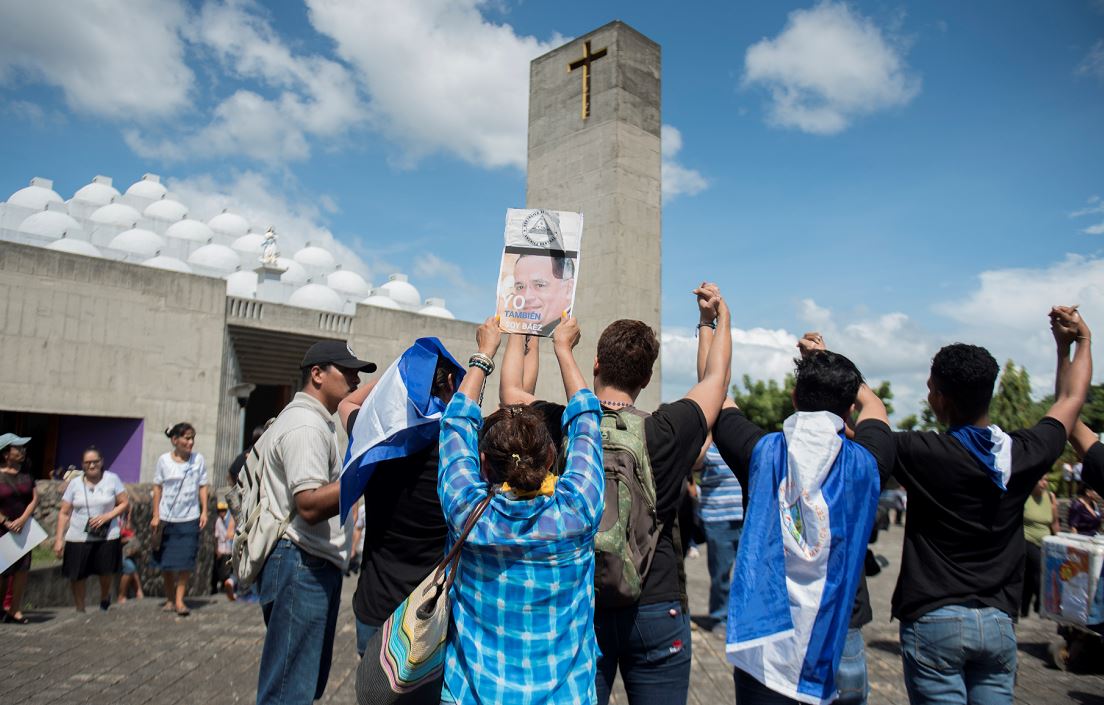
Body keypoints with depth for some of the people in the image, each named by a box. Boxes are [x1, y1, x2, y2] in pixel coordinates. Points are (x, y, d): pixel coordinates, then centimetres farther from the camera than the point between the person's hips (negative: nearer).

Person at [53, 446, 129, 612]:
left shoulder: (112, 479, 0)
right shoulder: (75, 483, 4)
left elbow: (125, 504, 2)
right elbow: (64, 513, 6)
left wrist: (107, 516, -13)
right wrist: (59, 539, 0)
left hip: (107, 537, -1)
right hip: (77, 538, 1)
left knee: (106, 572, -3)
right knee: (77, 577, 2)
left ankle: (105, 597, 31)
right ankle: (80, 610, 24)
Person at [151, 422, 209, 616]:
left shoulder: (198, 459, -1)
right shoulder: (164, 460, -2)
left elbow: (203, 487, 3)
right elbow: (158, 487, 2)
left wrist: (204, 511, -3)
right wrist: (156, 515, -2)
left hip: (189, 518, -1)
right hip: (167, 518, 1)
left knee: (186, 561, -4)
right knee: (166, 561, 10)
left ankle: (179, 600, 7)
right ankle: (169, 599, 25)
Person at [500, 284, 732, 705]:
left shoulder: (562, 427, -8)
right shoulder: (668, 431, -9)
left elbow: (510, 388, 13)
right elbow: (715, 379, 10)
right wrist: (718, 317, 25)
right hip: (657, 609, -1)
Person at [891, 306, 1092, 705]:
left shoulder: (925, 453, -16)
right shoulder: (1024, 453, -1)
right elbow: (1071, 397, 19)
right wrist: (1078, 341, 33)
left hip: (934, 621, -5)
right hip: (998, 622, 5)